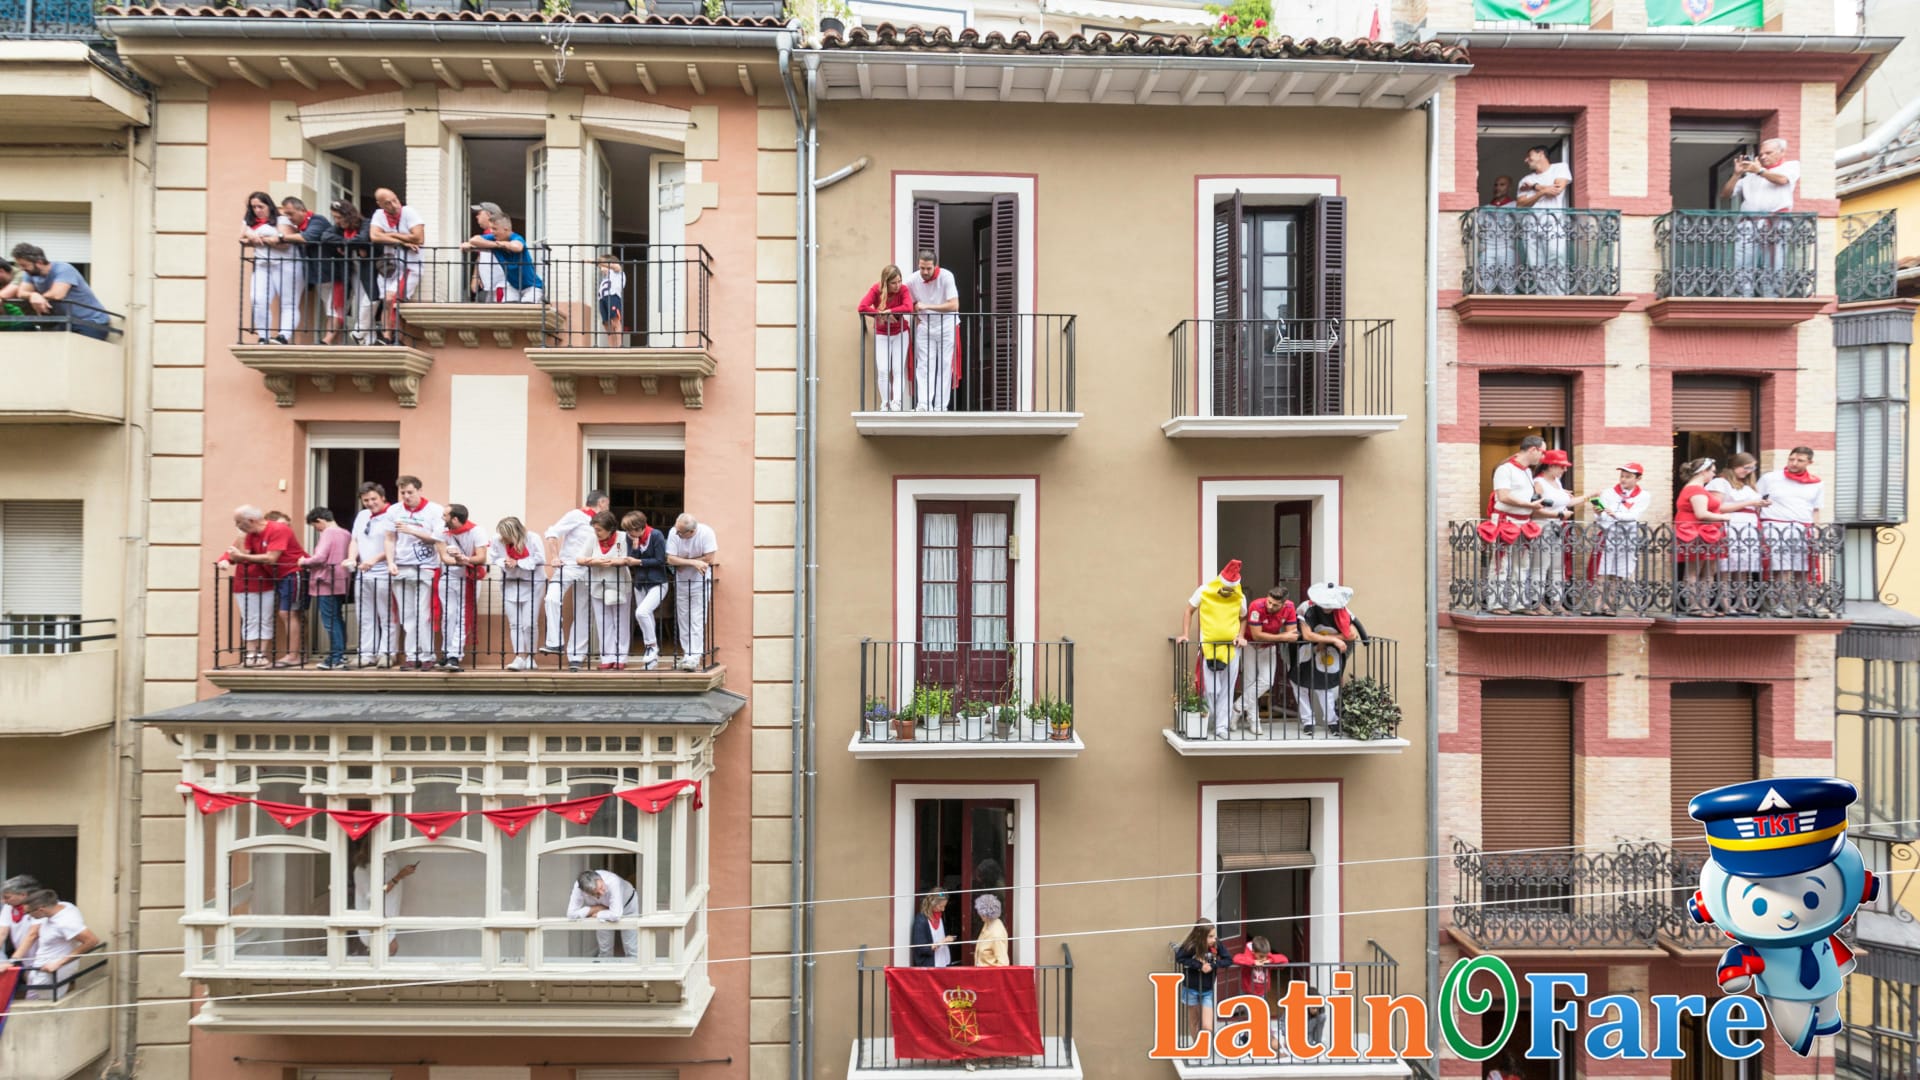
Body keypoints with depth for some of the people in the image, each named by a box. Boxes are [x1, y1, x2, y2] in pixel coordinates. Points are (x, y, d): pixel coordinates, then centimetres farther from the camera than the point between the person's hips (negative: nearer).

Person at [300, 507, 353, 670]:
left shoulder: (328, 533, -13)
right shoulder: (345, 534, 13)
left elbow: (320, 558, -21)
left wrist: (304, 562, -5)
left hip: (326, 584, -8)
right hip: (340, 583, 9)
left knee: (330, 622, -5)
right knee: (338, 620, 15)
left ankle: (336, 658, -4)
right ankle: (341, 654, 18)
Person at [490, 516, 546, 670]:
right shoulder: (497, 540, -14)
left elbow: (540, 559, -20)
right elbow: (494, 558, -1)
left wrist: (517, 563, -23)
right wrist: (503, 563, -22)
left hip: (530, 584, -2)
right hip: (509, 584, 3)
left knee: (529, 624, -1)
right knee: (514, 624, 2)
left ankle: (529, 657, 15)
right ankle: (520, 658, 4)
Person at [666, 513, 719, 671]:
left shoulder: (706, 533, -21)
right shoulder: (674, 533, -14)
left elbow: (709, 559, -22)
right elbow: (670, 559, -16)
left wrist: (683, 561, -18)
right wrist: (694, 562, -26)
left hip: (700, 581, -4)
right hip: (681, 581, 4)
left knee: (697, 620, -10)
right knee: (683, 620, 9)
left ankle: (695, 658, -12)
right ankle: (687, 655, 18)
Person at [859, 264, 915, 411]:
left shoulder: (903, 289, -14)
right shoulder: (876, 289, -14)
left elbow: (909, 308, -31)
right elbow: (862, 307, -27)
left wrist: (887, 311, -27)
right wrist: (882, 315, -27)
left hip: (900, 333, 0)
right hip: (881, 334, 0)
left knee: (898, 369, -6)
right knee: (882, 371, -5)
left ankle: (897, 404, -10)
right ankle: (885, 405, 1)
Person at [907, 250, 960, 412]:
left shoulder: (946, 277, -18)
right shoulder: (913, 280, -7)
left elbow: (954, 305, -24)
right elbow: (910, 303, 12)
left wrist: (927, 306, -26)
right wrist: (916, 317, -5)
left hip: (946, 327, -2)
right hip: (924, 329, 2)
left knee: (945, 367, -2)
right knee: (924, 366, -8)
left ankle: (940, 407, 0)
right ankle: (923, 405, -15)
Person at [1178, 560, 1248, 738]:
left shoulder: (1240, 597, -1)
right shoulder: (1203, 592, -6)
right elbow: (1189, 611, 4)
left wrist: (1241, 635, -2)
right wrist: (1185, 634, -4)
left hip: (1231, 647, 2)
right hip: (1209, 647, -2)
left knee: (1227, 689, 4)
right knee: (1211, 689, -6)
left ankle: (1221, 727, 11)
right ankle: (1220, 719, 16)